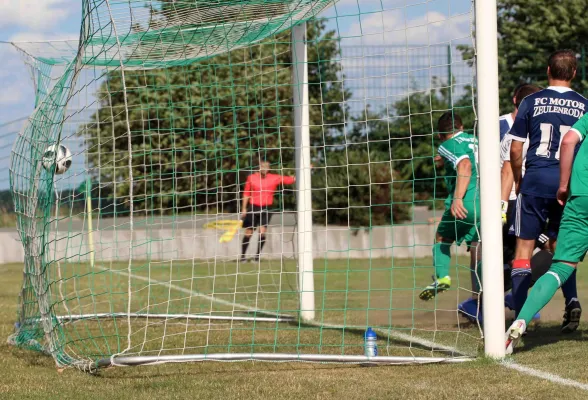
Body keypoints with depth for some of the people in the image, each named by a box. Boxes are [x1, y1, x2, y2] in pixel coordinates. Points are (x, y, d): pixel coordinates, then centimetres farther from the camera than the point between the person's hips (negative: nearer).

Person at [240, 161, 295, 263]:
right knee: (248, 233, 4)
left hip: (266, 209, 0)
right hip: (253, 208, 0)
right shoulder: (251, 178, 2)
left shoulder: (275, 178, 1)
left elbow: (290, 180, -2)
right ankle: (243, 256, 16)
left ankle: (257, 256, 0)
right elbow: (246, 194, 9)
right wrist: (244, 208, 7)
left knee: (262, 232, -10)